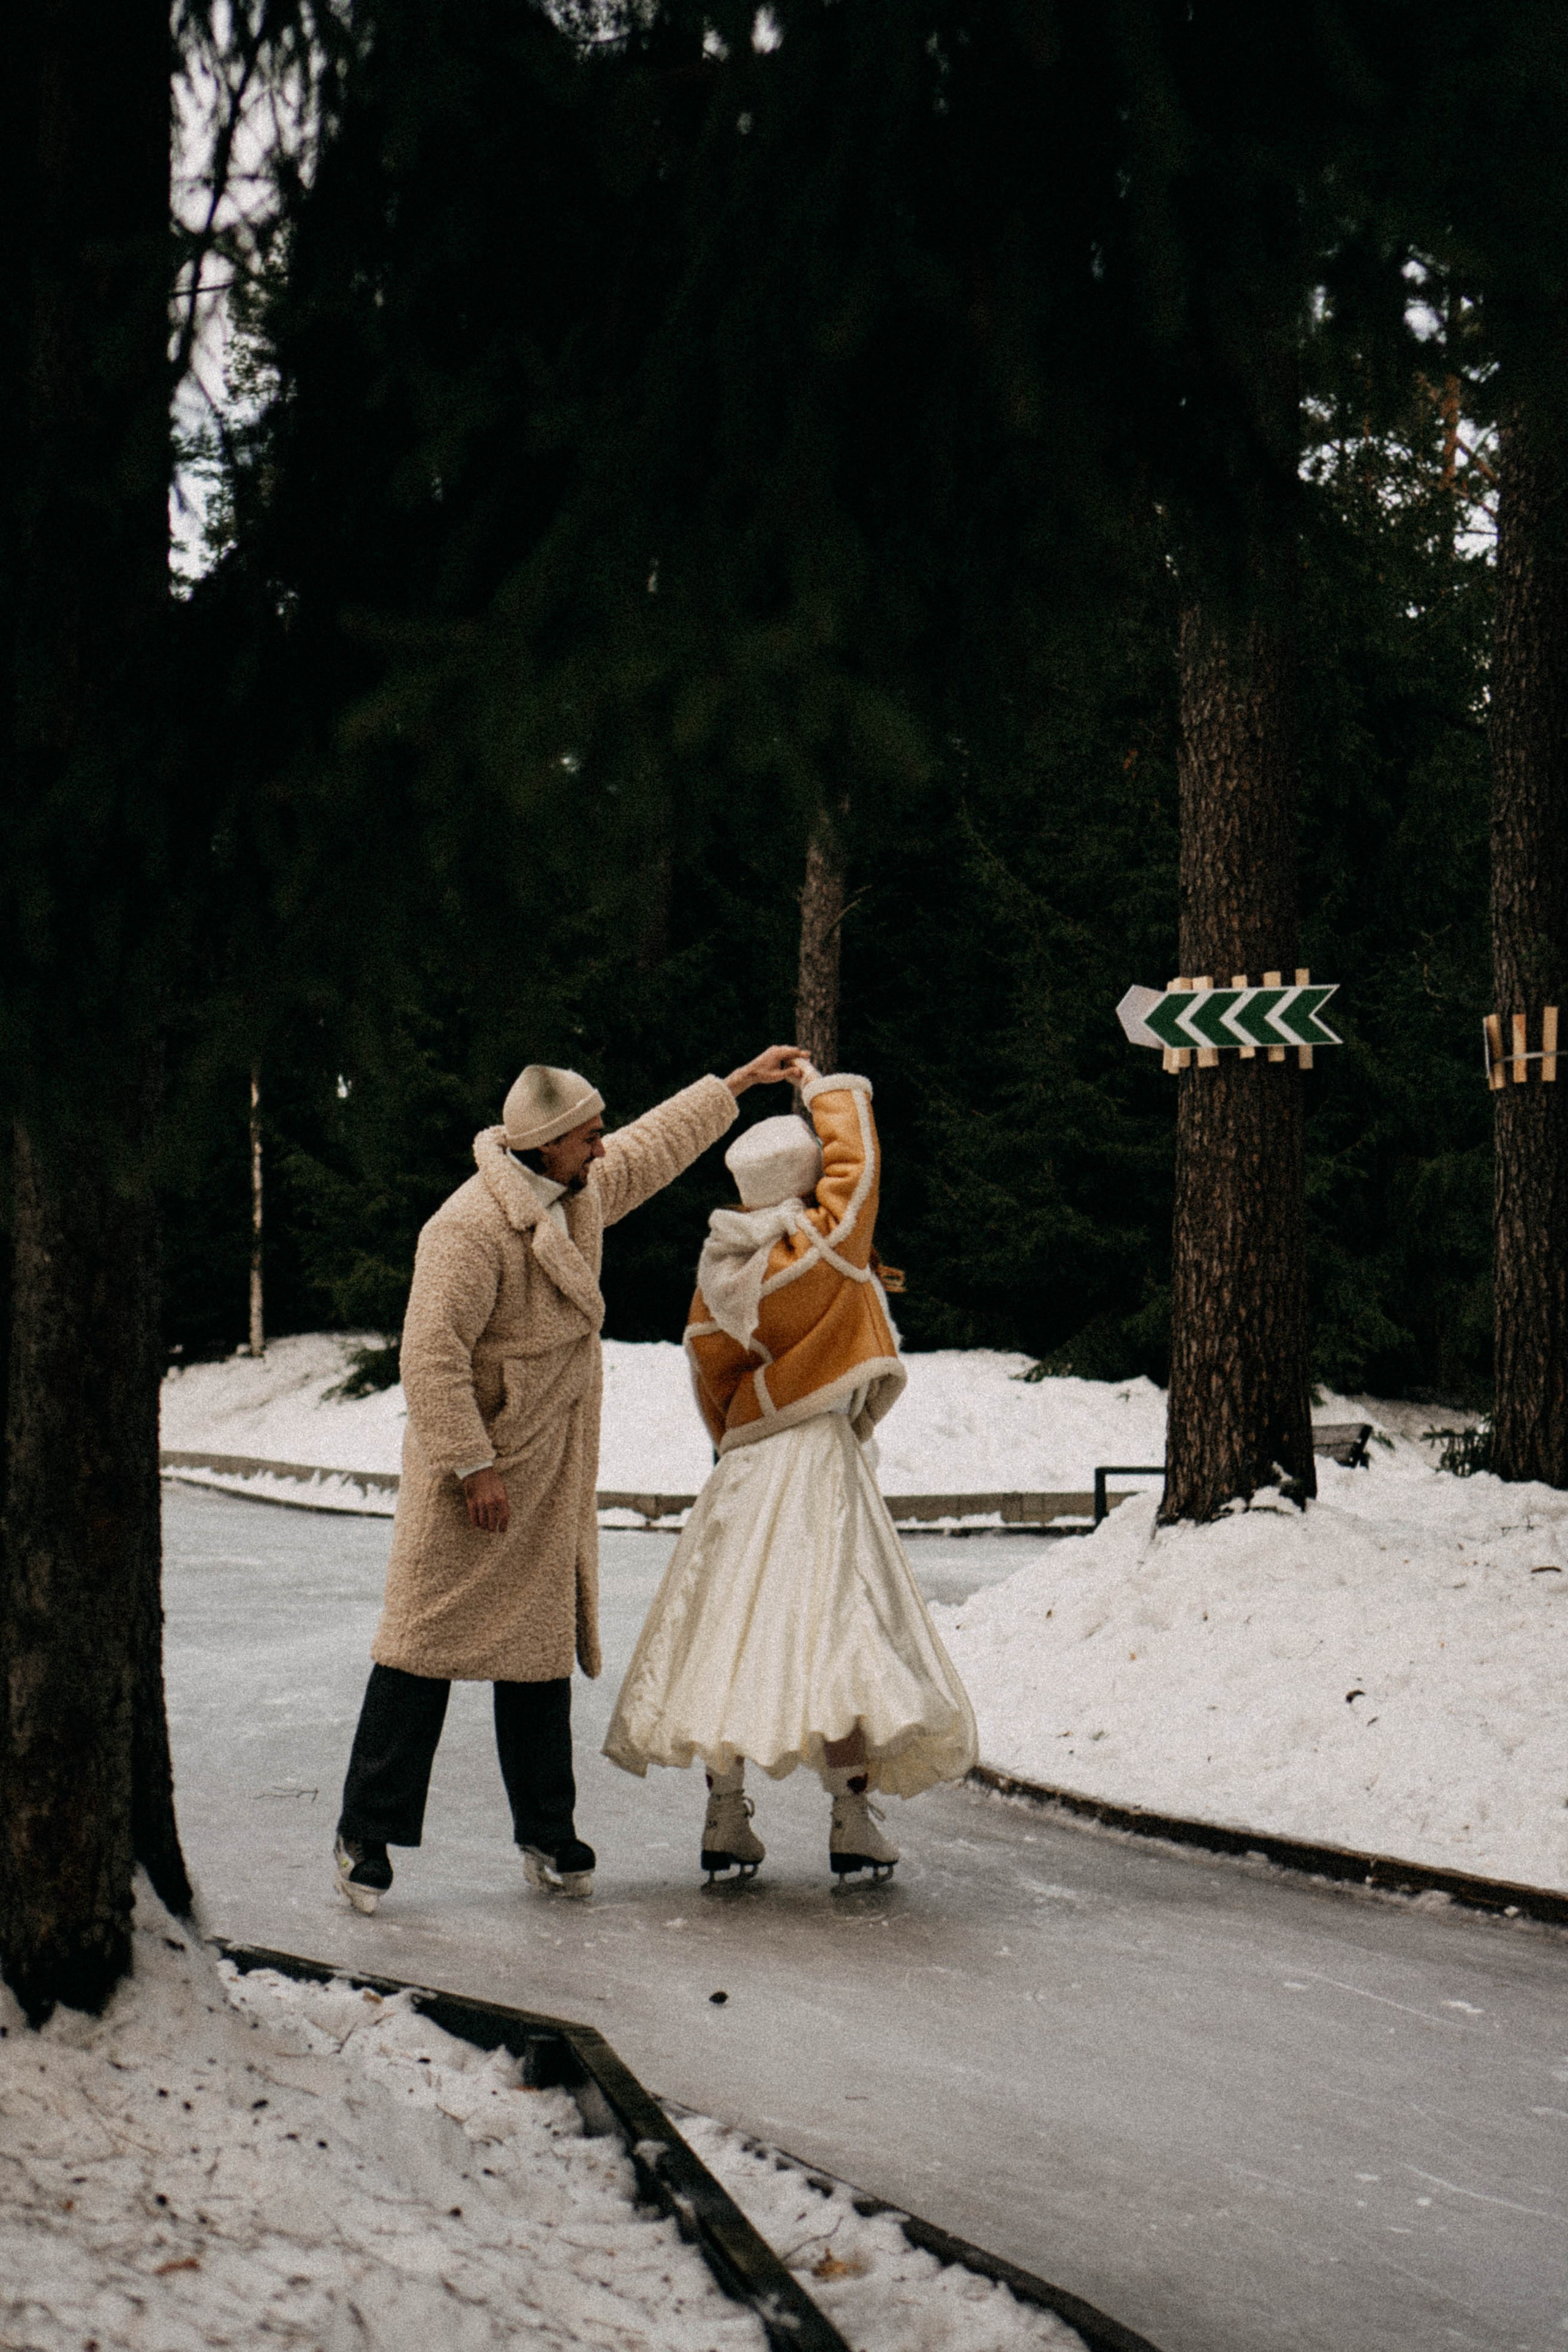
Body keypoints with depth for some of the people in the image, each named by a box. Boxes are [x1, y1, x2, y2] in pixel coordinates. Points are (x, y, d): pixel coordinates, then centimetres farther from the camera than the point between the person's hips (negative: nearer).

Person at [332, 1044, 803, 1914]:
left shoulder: (582, 1192, 8)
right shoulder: (471, 1228, -20)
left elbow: (654, 1147, 28)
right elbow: (431, 1353, -23)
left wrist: (738, 1083, 34)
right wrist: (472, 1466, -23)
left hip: (552, 1480, 8)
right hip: (472, 1476, -8)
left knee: (543, 1646, 10)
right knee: (427, 1645, -6)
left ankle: (547, 1838, 17)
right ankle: (366, 1834, 2)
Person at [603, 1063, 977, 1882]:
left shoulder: (719, 1269, 6)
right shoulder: (822, 1244, -8)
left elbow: (711, 1378, 13)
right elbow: (856, 1158, 4)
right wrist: (825, 1088, 19)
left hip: (741, 1470, 6)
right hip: (818, 1455, -5)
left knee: (734, 1630, 7)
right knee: (838, 1624, -5)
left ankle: (725, 1820, 7)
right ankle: (852, 1823, -8)